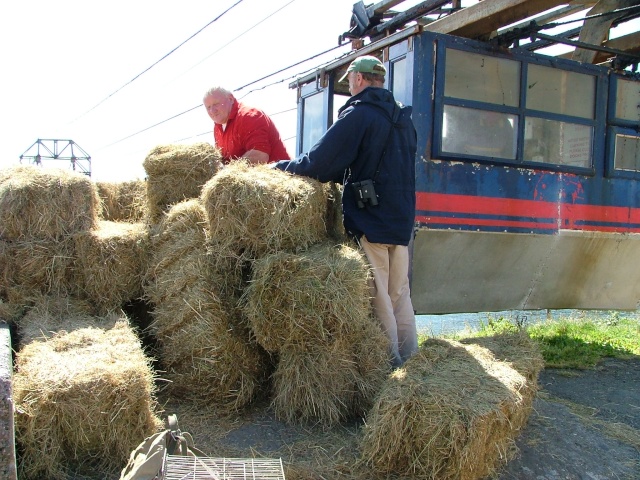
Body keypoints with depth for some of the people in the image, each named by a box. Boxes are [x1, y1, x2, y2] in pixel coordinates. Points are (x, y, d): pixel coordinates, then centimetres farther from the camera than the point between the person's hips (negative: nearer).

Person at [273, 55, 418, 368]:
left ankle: (390, 358, 8)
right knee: (399, 291, 15)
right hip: (402, 218, 8)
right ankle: (408, 354, 24)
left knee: (375, 294, 1)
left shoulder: (357, 114, -11)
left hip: (369, 219, -8)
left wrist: (282, 167, 0)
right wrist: (344, 175, 21)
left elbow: (319, 163, -16)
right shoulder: (403, 117, 14)